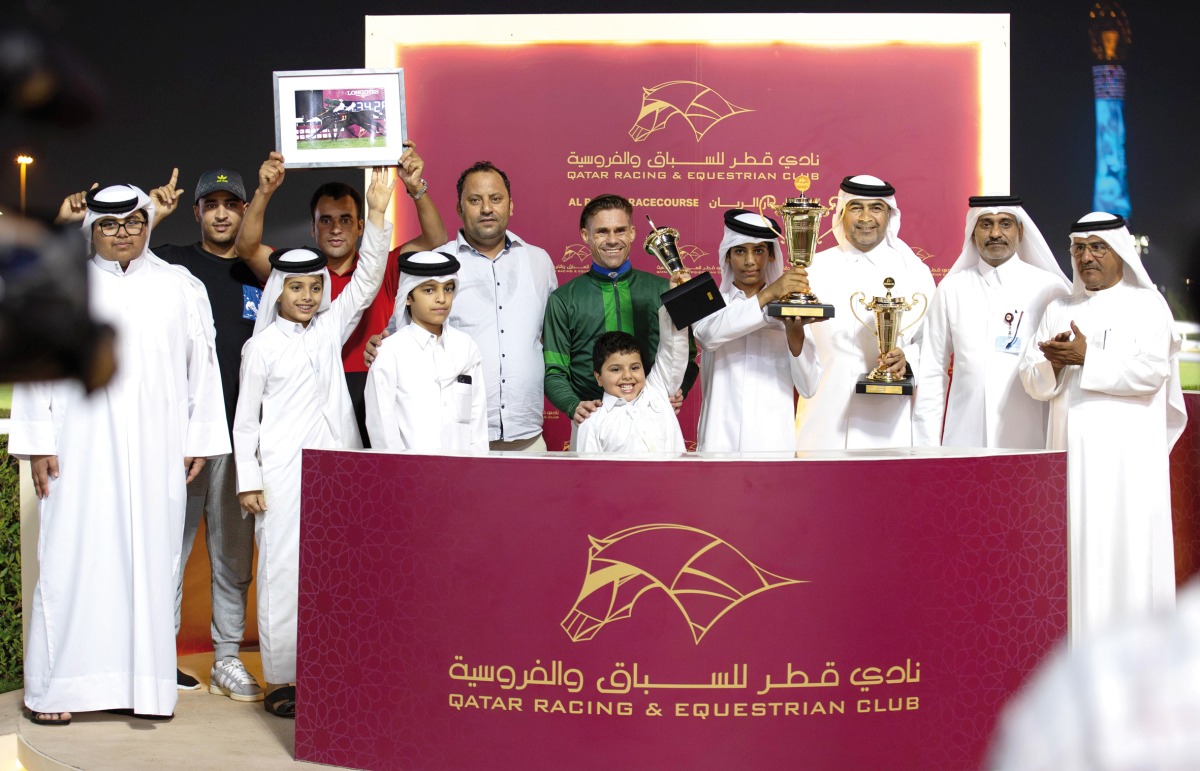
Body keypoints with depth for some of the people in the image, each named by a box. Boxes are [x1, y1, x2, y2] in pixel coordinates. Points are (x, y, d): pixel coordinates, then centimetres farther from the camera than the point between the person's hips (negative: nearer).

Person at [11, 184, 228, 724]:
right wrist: (38, 445, -1)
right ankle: (54, 687, 1)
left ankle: (145, 682, 6)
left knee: (151, 557, 1)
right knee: (73, 558, -4)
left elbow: (202, 367, 10)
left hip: (156, 452, 1)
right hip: (82, 451, -1)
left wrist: (198, 441, 5)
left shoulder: (180, 288, 11)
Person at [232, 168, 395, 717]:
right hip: (283, 472, -4)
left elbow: (366, 281, 2)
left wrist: (377, 215, -8)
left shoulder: (330, 328, 10)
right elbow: (245, 417, 2)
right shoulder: (262, 345, 1)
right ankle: (281, 681, 5)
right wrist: (249, 481, -4)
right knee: (283, 572, -2)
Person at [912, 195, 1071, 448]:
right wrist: (928, 446, 5)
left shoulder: (1050, 288, 4)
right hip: (965, 439, 1)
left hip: (1029, 438, -1)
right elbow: (931, 372, 10)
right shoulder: (951, 289, 9)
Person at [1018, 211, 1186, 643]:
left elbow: (1151, 372, -10)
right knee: (1075, 550, 0)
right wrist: (1052, 362, -11)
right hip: (1071, 446, 4)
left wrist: (1086, 357, -13)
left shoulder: (1147, 306, 4)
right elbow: (1033, 382, 11)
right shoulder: (1059, 311, 17)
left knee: (1126, 548, -7)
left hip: (1128, 450, -4)